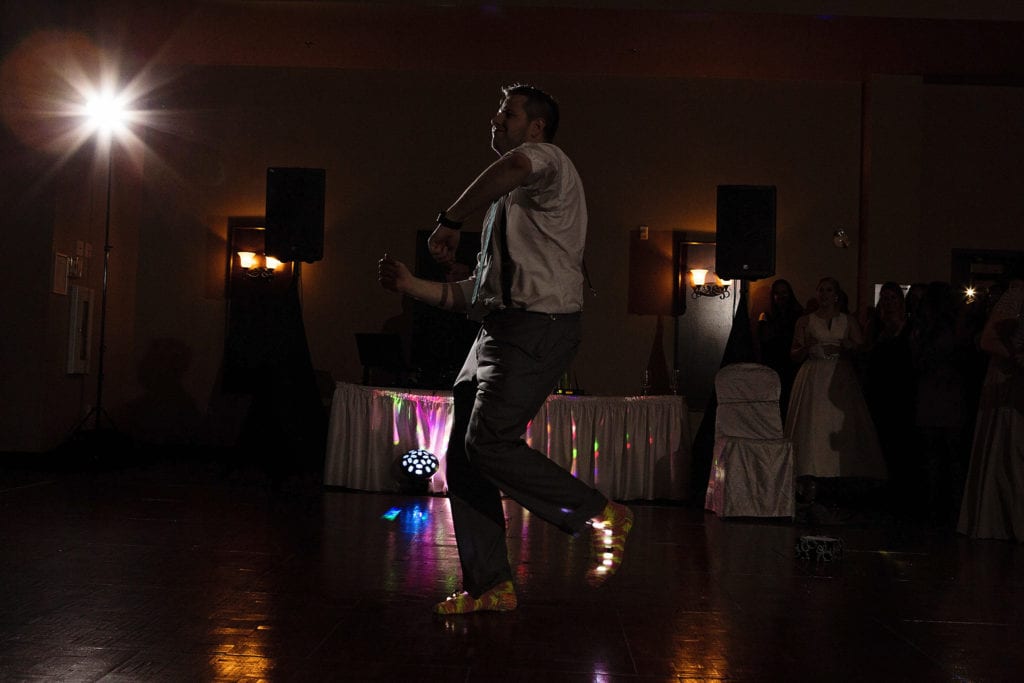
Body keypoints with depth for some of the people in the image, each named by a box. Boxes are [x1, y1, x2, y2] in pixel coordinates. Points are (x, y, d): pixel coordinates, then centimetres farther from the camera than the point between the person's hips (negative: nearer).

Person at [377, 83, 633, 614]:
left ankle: (601, 515, -7)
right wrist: (411, 286, 21)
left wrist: (449, 220, -24)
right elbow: (478, 292, 27)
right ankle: (489, 585, 11)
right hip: (497, 329, 10)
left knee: (489, 442, -20)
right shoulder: (509, 204, 28)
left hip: (537, 327, -9)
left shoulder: (549, 159, -1)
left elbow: (516, 167, -30)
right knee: (461, 456, 4)